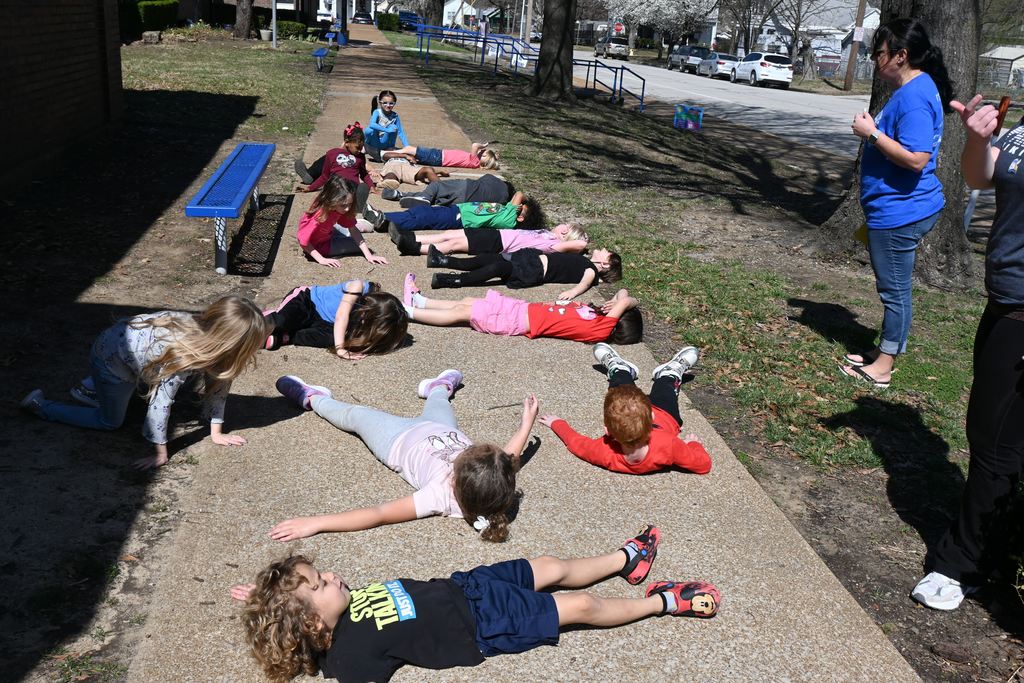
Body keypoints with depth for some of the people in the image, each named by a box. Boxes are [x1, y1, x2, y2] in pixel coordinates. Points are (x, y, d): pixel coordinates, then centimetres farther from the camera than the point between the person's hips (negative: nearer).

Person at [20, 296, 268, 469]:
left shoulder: (205, 329, -19)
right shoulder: (182, 357, -41)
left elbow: (218, 383, -8)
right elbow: (161, 405, -34)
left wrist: (217, 433, -4)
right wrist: (160, 454, -23)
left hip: (129, 336, 7)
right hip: (111, 358, -7)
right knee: (110, 421, 11)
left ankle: (92, 388, 43)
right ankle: (40, 405, 24)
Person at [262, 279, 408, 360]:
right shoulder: (358, 287, -29)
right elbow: (341, 316, -33)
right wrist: (340, 348, -40)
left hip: (322, 321, 5)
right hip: (306, 298, -5)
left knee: (330, 337, -29)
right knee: (280, 322, -33)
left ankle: (276, 339, -20)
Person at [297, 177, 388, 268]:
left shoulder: (342, 209, -19)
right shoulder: (319, 216, -40)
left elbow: (353, 229, -17)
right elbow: (303, 241, -33)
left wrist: (368, 255, -22)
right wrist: (322, 259, -34)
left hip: (327, 233, 6)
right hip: (317, 246, -6)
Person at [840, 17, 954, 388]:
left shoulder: (914, 97, -22)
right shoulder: (915, 89, 12)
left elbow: (916, 159, -28)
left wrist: (871, 134, -22)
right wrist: (873, 131, 13)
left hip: (899, 212, -11)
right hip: (897, 208, 11)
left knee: (895, 290, 1)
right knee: (893, 288, 21)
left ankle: (884, 365, 12)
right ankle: (886, 351, 34)